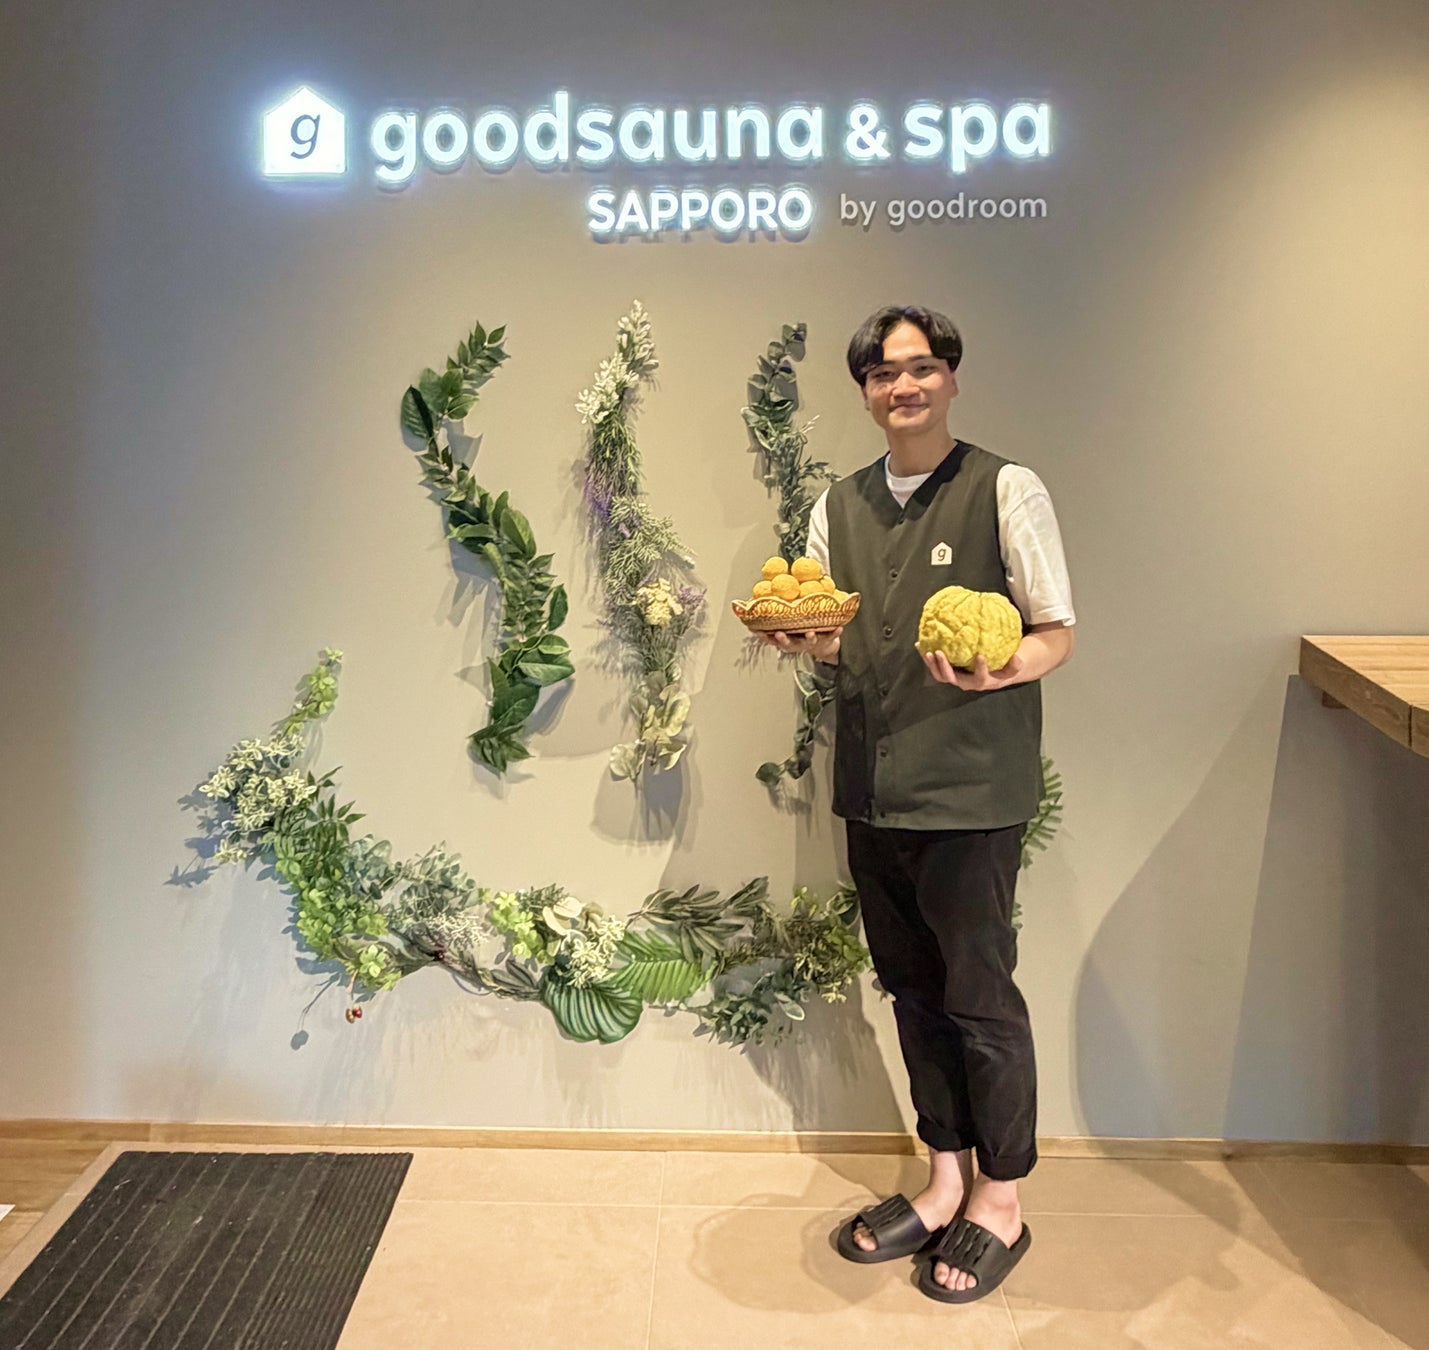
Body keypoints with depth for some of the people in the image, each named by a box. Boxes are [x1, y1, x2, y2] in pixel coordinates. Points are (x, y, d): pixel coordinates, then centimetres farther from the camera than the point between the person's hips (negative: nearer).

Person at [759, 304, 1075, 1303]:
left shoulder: (1006, 491, -4)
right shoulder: (839, 506, 12)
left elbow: (1059, 635, -5)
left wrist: (994, 669, -25)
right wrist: (804, 639, -6)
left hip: (972, 792, -5)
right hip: (874, 790, 6)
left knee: (979, 997, 3)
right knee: (913, 992, 15)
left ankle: (1001, 1202, 24)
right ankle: (946, 1182, 33)